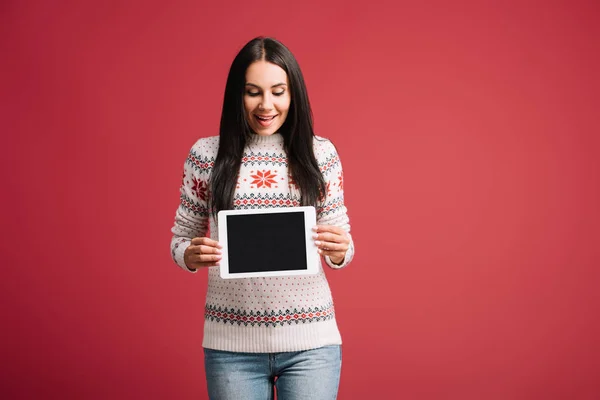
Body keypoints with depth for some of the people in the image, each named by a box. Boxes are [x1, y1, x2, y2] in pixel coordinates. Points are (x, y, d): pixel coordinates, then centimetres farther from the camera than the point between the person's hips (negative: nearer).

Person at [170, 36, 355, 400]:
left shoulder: (320, 153, 2)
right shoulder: (206, 154, 1)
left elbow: (343, 246, 7)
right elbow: (180, 239, 8)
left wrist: (338, 250, -15)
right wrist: (192, 255, -14)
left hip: (310, 342, 0)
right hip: (232, 343, 0)